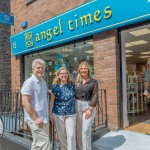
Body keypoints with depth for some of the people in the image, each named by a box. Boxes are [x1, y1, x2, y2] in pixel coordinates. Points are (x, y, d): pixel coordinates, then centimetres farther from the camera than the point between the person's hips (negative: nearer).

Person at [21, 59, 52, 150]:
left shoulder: (43, 82, 12)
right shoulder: (29, 82, -13)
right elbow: (25, 103, -19)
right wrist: (35, 118, -20)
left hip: (44, 118, 8)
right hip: (35, 119, -8)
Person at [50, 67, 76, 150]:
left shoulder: (72, 85, 1)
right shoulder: (55, 86, -4)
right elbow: (52, 100, 0)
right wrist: (50, 114, -1)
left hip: (71, 114, 1)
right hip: (58, 114, -1)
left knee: (71, 135, -2)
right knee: (61, 135, 11)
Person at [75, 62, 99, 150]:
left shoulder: (93, 82, -3)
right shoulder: (76, 82, 8)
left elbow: (95, 96, -7)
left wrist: (90, 109, -13)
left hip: (88, 106, -3)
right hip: (77, 106, 4)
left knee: (86, 130, -4)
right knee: (79, 130, 9)